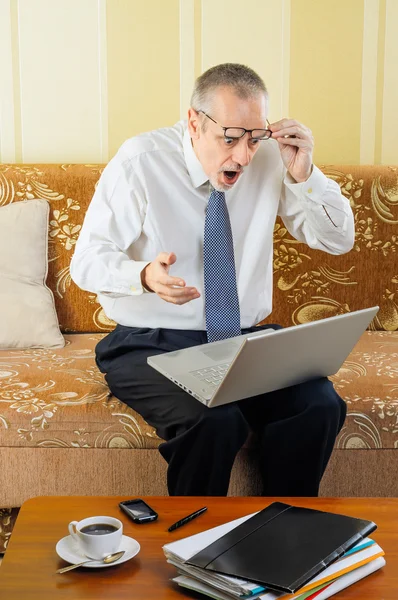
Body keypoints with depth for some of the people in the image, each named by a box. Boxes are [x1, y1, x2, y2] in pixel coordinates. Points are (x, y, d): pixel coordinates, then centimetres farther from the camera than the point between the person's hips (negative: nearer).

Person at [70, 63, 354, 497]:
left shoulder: (268, 158, 0)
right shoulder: (140, 162, -10)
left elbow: (338, 241, 5)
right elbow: (87, 262, -10)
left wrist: (304, 176, -13)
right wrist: (145, 275, -32)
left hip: (245, 341, 4)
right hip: (153, 345, -3)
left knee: (319, 405, -24)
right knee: (214, 420, -33)